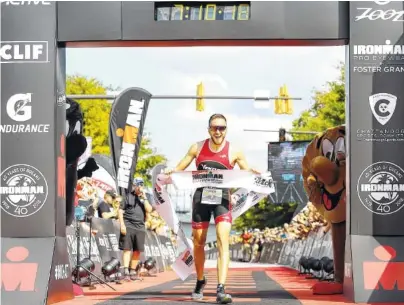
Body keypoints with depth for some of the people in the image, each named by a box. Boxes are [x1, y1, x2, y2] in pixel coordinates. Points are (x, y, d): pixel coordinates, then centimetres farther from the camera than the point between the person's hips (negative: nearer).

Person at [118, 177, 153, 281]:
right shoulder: (128, 196, 4)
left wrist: (144, 198, -7)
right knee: (127, 249, -8)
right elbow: (120, 211, 1)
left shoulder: (145, 198, 15)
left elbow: (149, 210, -1)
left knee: (137, 251, 5)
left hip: (140, 227, 4)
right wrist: (122, 225, -9)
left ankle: (132, 271, 15)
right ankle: (126, 272, -13)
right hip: (128, 226, -4)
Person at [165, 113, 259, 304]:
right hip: (201, 198, 2)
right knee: (198, 242, 11)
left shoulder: (234, 152, -5)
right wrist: (171, 173, -14)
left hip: (222, 199, -2)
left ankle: (221, 290, -22)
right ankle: (200, 281, 34)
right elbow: (179, 169, 8)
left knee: (223, 241, -17)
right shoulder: (197, 148, 0)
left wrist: (254, 175, -20)